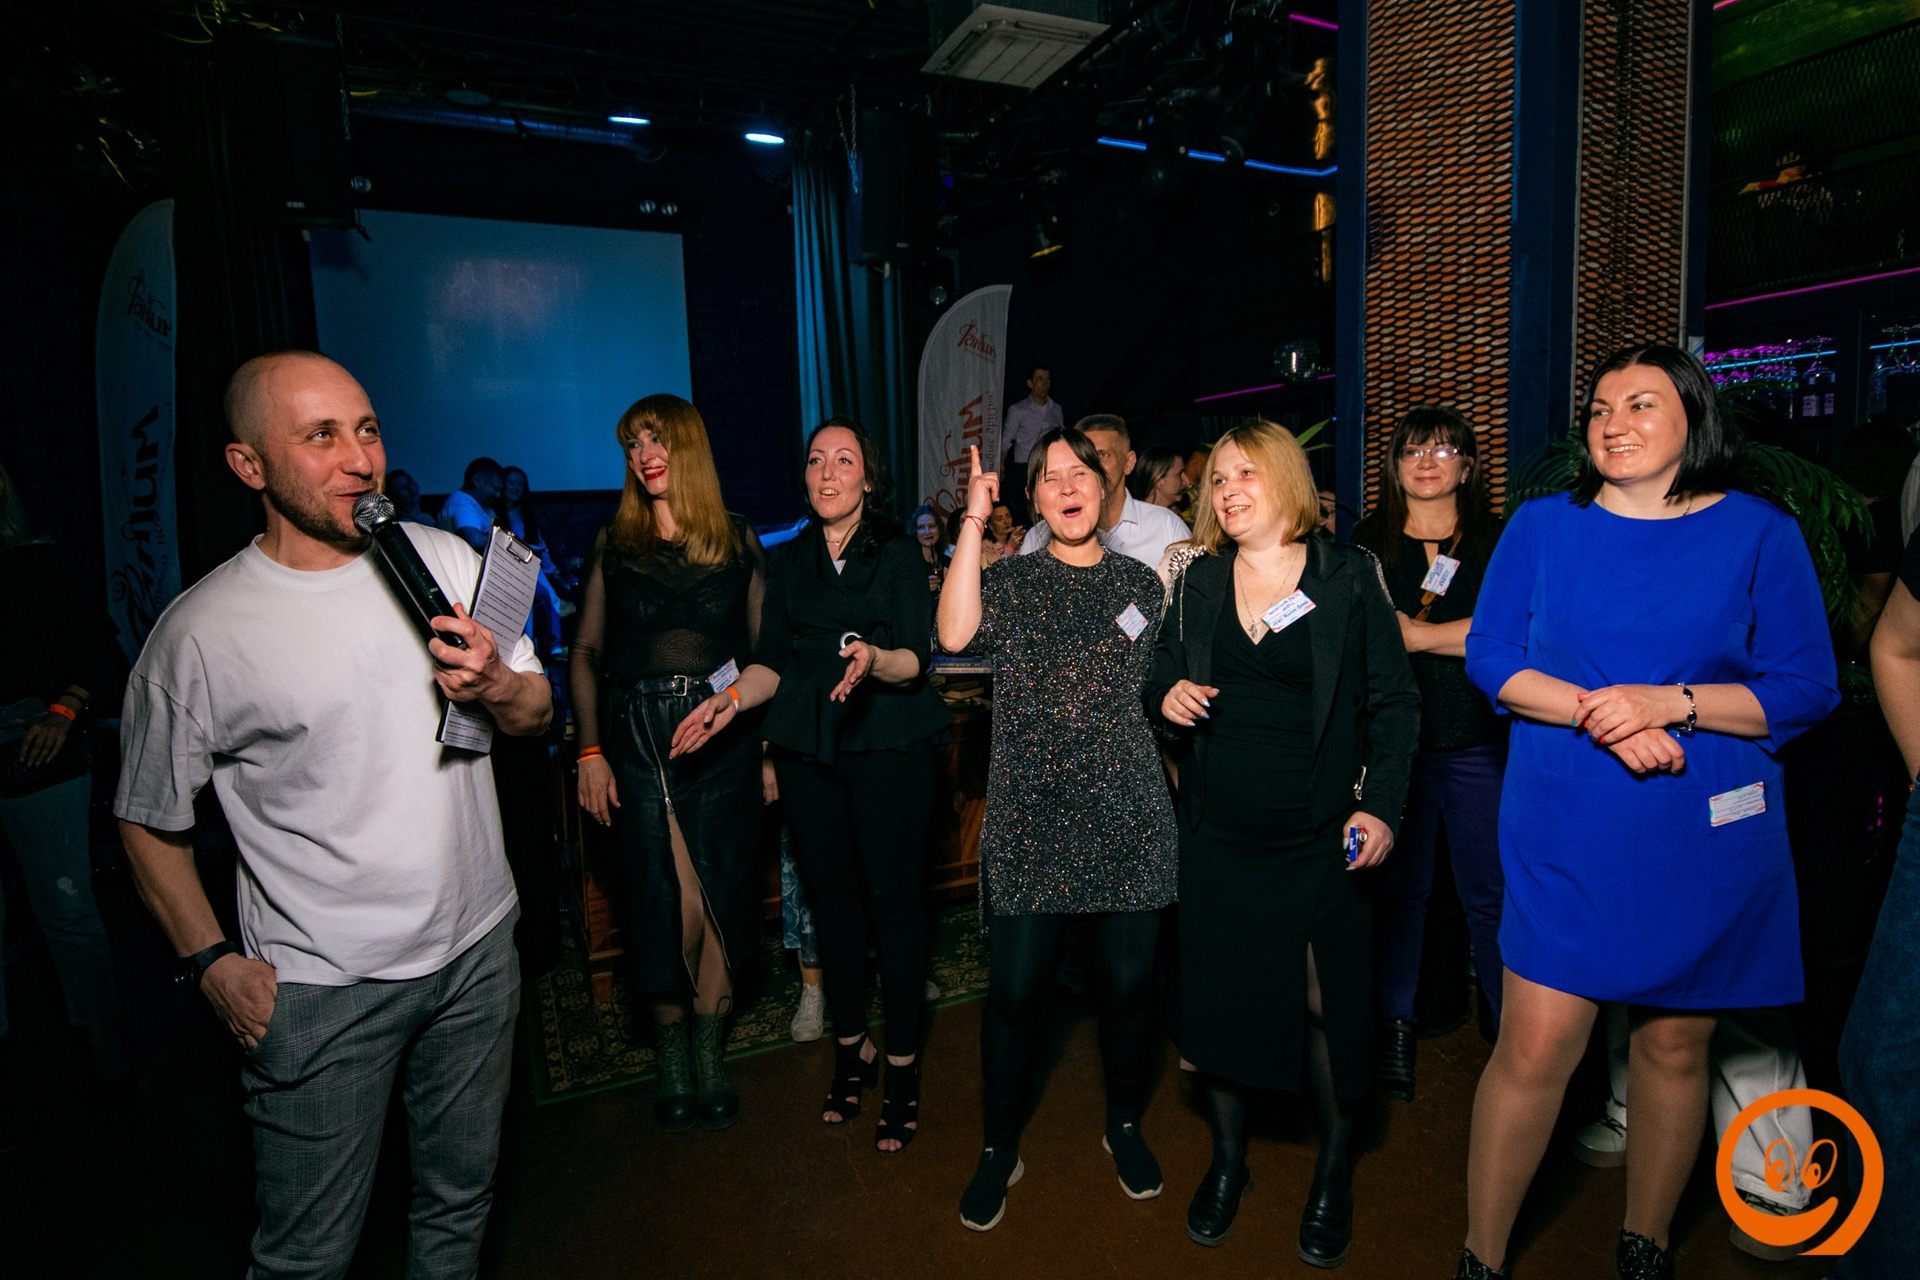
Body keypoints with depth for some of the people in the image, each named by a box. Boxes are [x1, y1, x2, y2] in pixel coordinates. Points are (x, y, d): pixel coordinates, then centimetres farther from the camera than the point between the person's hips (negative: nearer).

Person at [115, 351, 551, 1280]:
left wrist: (497, 687, -17)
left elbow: (538, 714, 4)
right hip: (320, 989, -3)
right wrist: (210, 963, -6)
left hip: (477, 949, 4)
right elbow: (149, 820, -1)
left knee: (460, 1202, 22)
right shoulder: (199, 632, -13)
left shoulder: (447, 560, -2)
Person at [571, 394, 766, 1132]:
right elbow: (586, 653, 7)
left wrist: (770, 747, 0)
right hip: (637, 738, 0)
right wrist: (590, 752, -1)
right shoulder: (614, 543, 7)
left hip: (722, 738, 0)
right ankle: (671, 1050, 23)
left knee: (720, 895, 3)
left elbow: (766, 650, 6)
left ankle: (710, 1048, 22)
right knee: (659, 898, 3)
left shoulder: (738, 541, 5)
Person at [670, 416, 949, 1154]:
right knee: (830, 893, 9)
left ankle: (903, 1065, 13)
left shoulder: (899, 554, 2)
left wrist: (874, 660, -28)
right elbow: (772, 662, 12)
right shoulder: (788, 561, 14)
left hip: (889, 743, -3)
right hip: (806, 747, 4)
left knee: (894, 897, -3)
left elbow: (917, 659, -8)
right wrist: (731, 699, -5)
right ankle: (852, 1048, 28)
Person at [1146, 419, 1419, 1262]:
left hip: (1321, 839, -2)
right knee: (1218, 996, 10)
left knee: (1326, 1003, 5)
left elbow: (1393, 701, -2)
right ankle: (1228, 1159, 33)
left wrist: (1381, 805, -11)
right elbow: (1161, 685, 13)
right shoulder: (1197, 584, 6)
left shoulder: (1349, 577, -2)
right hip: (1217, 836, 3)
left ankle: (1334, 1175, 30)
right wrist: (1165, 699, -10)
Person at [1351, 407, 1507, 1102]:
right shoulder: (1368, 541, 10)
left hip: (1479, 740, 0)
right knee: (1398, 887, 7)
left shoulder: (1499, 539, 7)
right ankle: (1397, 1027, 19)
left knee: (1492, 894, 2)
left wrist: (1416, 634, -7)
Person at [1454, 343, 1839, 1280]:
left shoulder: (1758, 533, 2)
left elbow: (1805, 690, -1)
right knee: (1534, 1050, -3)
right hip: (1563, 837, -1)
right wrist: (1600, 715, -15)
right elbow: (1490, 656, -1)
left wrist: (1670, 701, -17)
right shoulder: (1541, 526, 3)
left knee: (1675, 1043, 14)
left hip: (1706, 841, 1)